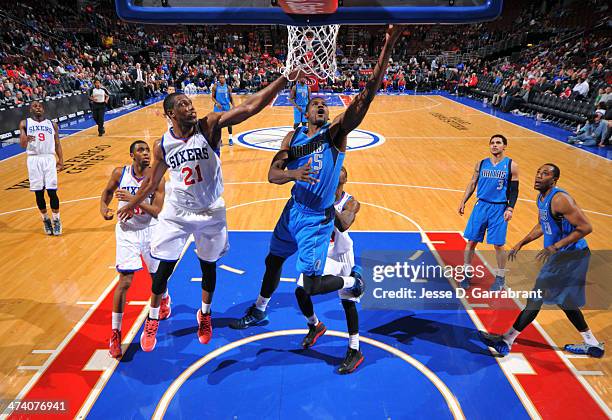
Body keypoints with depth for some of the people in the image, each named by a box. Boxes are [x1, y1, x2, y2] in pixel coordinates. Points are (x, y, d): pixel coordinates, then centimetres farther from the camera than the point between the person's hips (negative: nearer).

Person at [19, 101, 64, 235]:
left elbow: (57, 144, 10)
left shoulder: (51, 124, 12)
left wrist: (61, 160, -2)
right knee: (39, 192, 3)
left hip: (49, 159, 0)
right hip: (34, 159, 0)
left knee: (52, 191, -5)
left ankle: (56, 220, 7)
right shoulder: (25, 123, 7)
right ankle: (45, 220, 19)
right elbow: (22, 145, -2)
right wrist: (25, 139, -26)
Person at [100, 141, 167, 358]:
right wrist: (103, 207, -7)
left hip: (150, 230, 1)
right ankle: (115, 333, 2)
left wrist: (133, 199, -32)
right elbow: (108, 191, 12)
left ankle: (164, 299, 54)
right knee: (125, 281, -9)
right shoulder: (120, 173, -9)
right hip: (126, 231, 0)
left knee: (158, 275, 17)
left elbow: (157, 211, -21)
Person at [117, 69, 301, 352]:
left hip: (210, 212, -1)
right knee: (164, 267, 8)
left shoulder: (209, 126, -16)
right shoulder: (162, 145, -7)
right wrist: (133, 204, 22)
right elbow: (152, 180, 10)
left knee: (208, 266, 14)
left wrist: (284, 79, -36)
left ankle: (205, 315, 40)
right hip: (176, 213, 1)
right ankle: (152, 320, 33)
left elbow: (249, 107, -27)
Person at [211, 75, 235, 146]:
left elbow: (231, 98, 7)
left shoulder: (228, 87, 2)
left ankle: (230, 139, 12)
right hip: (218, 106, -1)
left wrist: (234, 106, -4)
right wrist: (217, 103, -19)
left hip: (226, 106, 1)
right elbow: (213, 97, -1)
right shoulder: (215, 86, -2)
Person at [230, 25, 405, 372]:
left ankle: (353, 281, 22)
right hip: (294, 211, 6)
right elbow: (272, 174, -5)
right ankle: (260, 311, 49)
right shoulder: (294, 136, 1)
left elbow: (367, 96, -26)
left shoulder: (336, 131, -11)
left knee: (309, 286, -8)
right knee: (273, 260, 23)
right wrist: (294, 173, -28)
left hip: (318, 219, -5)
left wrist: (387, 50, -36)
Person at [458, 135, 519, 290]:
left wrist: (510, 208, -14)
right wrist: (463, 201, 2)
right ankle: (467, 273, 19)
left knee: (498, 245, 3)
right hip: (481, 205, 3)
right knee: (471, 241, 3)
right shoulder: (481, 164, 5)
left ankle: (500, 278, 21)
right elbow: (472, 184, 10)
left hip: (499, 209, -3)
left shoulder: (511, 166, -3)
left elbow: (514, 190, -3)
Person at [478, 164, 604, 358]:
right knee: (564, 300, 20)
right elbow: (541, 226, 20)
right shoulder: (542, 197, 7)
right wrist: (521, 244, 14)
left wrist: (555, 247, -27)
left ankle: (506, 341, -1)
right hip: (562, 255, 10)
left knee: (537, 297, -7)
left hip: (570, 256, -10)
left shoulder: (560, 199, -23)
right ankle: (592, 344, 35)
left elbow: (586, 227, -24)